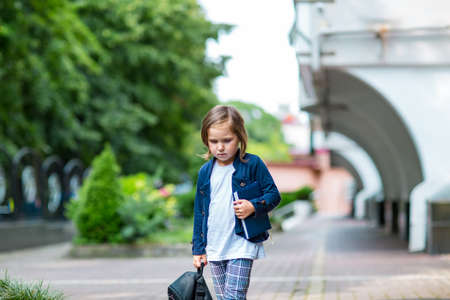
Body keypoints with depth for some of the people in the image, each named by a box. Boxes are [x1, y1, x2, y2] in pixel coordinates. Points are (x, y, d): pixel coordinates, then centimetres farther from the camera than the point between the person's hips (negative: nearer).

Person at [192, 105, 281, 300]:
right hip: (214, 248, 5)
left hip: (242, 245, -5)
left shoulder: (252, 164, -6)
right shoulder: (205, 172, 7)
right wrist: (198, 249, 14)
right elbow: (199, 212, 14)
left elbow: (274, 194, -1)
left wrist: (253, 206, -21)